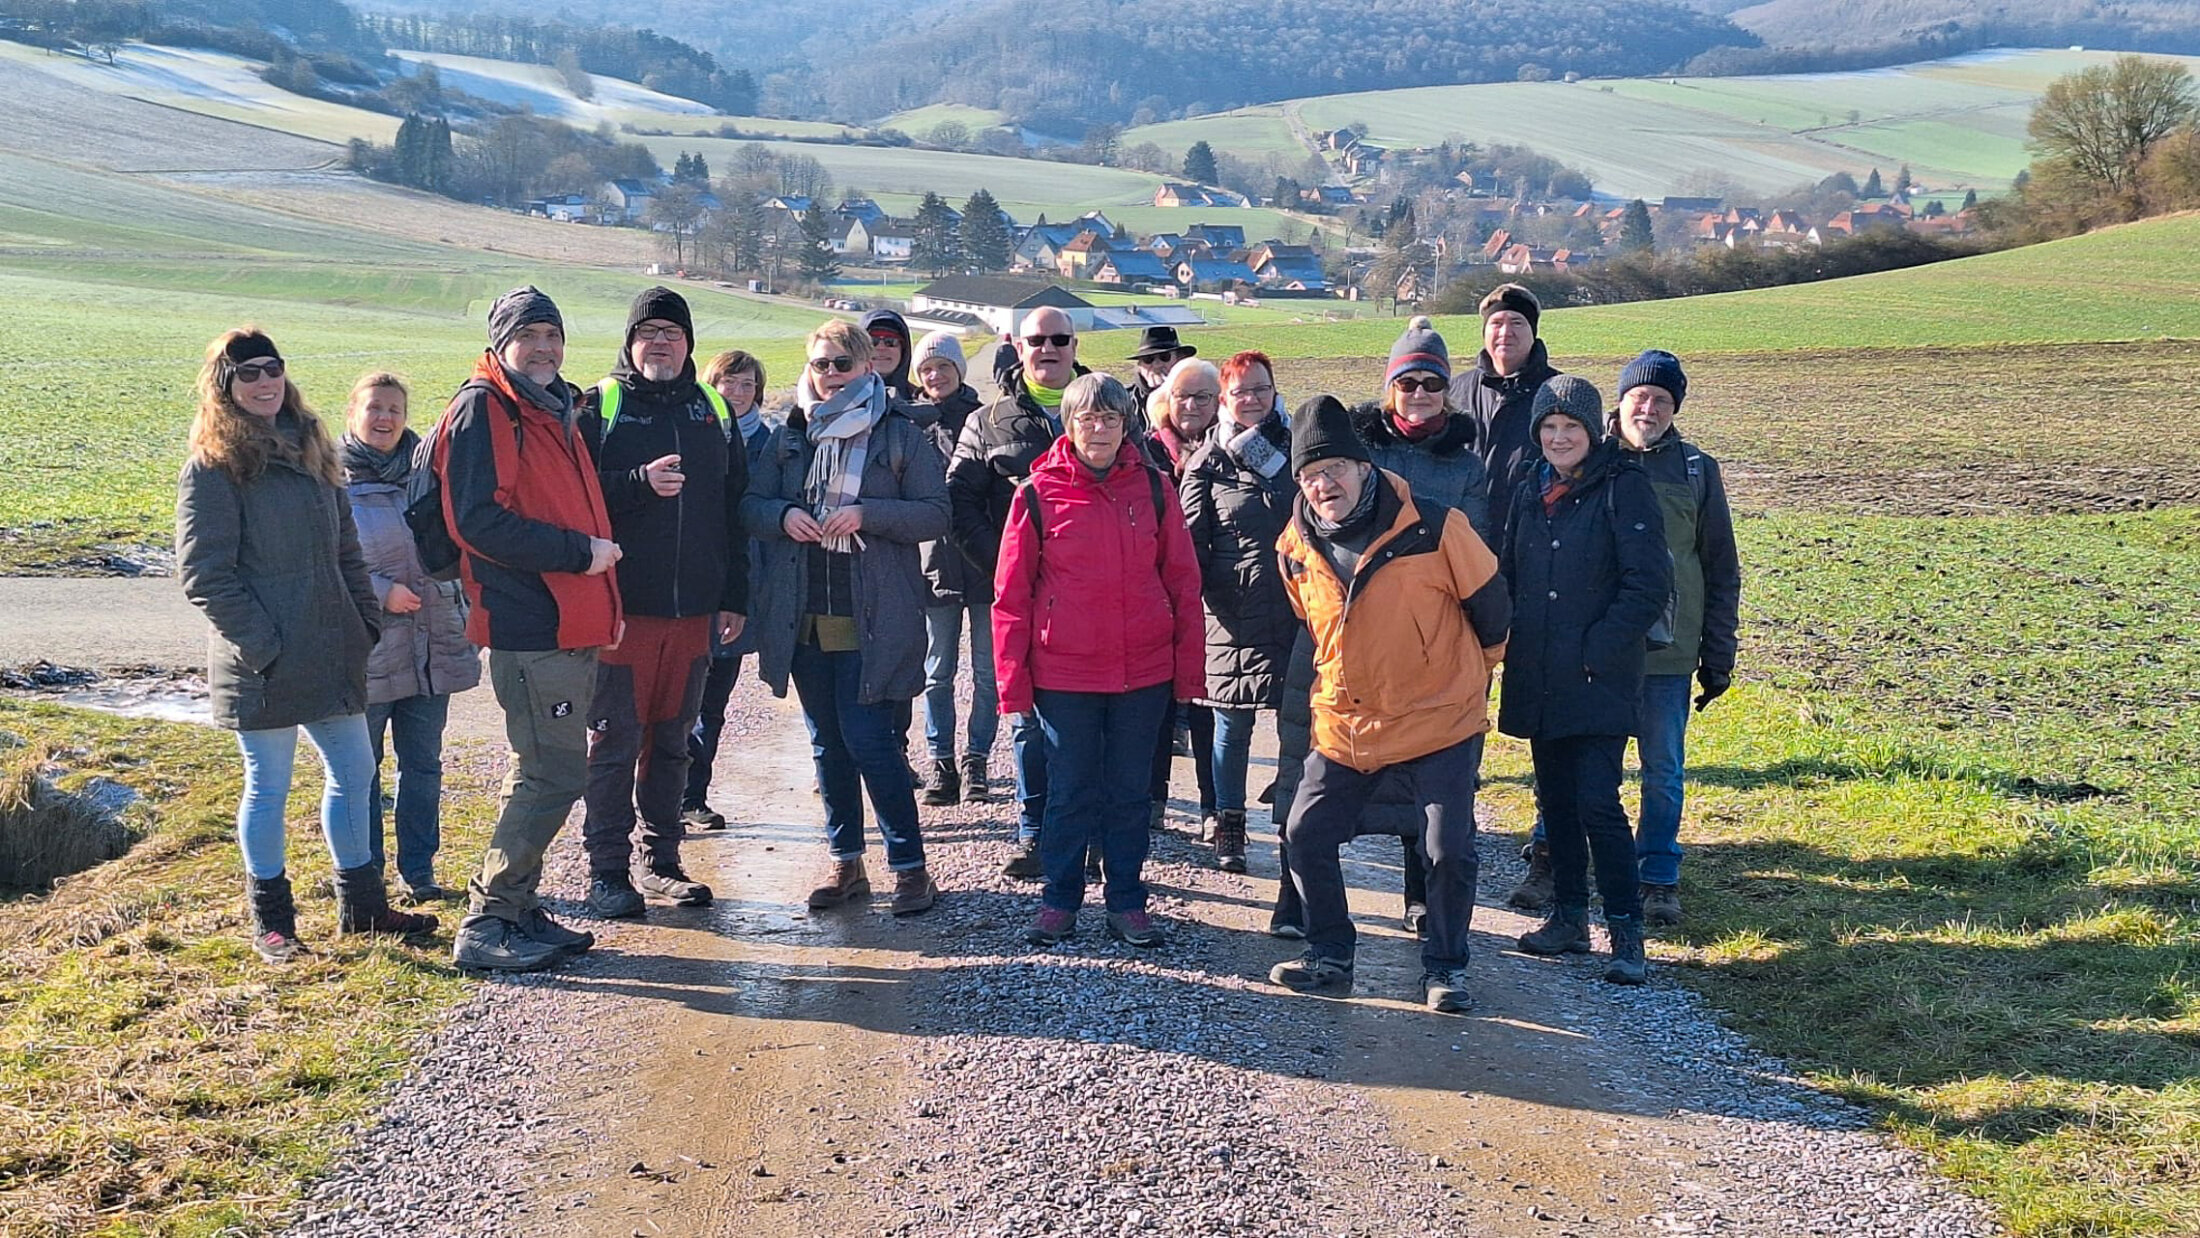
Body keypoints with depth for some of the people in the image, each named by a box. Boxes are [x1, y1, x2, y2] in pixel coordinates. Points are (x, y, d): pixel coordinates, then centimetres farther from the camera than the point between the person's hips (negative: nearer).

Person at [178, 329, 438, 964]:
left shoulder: (311, 449, 14)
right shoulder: (214, 466, -8)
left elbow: (345, 549, 19)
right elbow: (204, 572, -14)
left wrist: (366, 619, 9)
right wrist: (258, 643, -18)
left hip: (332, 652, 7)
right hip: (265, 666, -7)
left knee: (353, 770, 12)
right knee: (268, 786, 3)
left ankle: (361, 904, 25)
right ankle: (270, 920, 17)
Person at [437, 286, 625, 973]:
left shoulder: (558, 409, 19)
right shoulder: (482, 409, -9)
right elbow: (480, 522, -19)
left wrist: (605, 602, 16)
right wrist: (579, 552, -16)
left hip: (571, 627, 9)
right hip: (529, 627, -9)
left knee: (542, 773, 15)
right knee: (553, 777, -9)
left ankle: (517, 910, 24)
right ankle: (485, 924, 0)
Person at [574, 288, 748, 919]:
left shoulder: (712, 409, 12)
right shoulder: (599, 406, -1)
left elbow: (732, 507, 14)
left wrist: (734, 596, 11)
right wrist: (639, 483, -23)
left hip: (693, 610, 4)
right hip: (621, 606, -4)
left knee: (671, 742, 12)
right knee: (614, 743, -1)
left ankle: (658, 860, 22)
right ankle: (607, 869, 8)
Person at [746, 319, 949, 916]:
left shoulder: (900, 435, 0)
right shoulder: (788, 436, 12)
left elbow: (936, 514, -5)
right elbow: (749, 505, 11)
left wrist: (867, 514, -18)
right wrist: (782, 515, -11)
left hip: (872, 618, -5)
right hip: (802, 615, 5)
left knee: (869, 741, -9)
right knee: (826, 742, 11)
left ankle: (909, 864, 4)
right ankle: (845, 861, 22)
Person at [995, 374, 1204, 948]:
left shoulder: (1152, 487, 2)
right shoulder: (1038, 494, -3)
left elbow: (1182, 579, 5)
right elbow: (1011, 594, 0)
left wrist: (1188, 667, 2)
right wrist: (1013, 680, -3)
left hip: (1143, 671, 1)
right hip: (1064, 674, -1)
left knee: (1130, 790, 11)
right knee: (1070, 792, 7)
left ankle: (1127, 902, 22)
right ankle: (1059, 901, 21)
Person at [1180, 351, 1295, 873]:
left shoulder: (1296, 450, 8)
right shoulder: (1209, 462, 4)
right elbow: (1190, 542, 2)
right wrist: (1190, 598, -8)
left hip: (1296, 611, 1)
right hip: (1233, 617, -1)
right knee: (1232, 727, 6)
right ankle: (1229, 826, 18)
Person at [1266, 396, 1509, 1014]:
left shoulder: (1434, 529, -16)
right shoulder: (1295, 548, -3)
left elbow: (1490, 607, -1)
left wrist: (1470, 674, 13)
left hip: (1439, 722, -4)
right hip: (1343, 724, 4)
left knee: (1449, 852, -6)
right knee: (1305, 836, 4)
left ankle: (1445, 968, 15)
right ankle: (1329, 957, 22)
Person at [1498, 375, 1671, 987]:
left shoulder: (1623, 487, -8)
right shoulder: (1530, 491, 11)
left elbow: (1650, 583, -12)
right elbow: (1509, 576, 19)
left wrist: (1598, 649, -15)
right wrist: (1513, 648, 7)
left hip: (1600, 679, -6)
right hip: (1537, 679, 6)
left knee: (1598, 802, -11)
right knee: (1555, 799, 13)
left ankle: (1627, 933, -2)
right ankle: (1568, 917, 24)